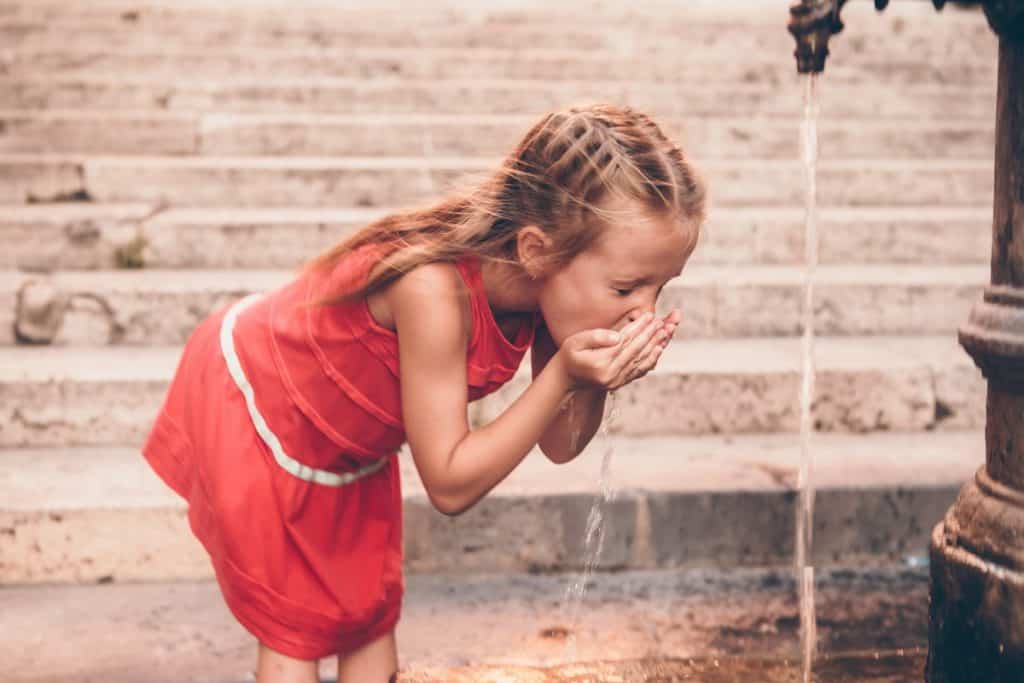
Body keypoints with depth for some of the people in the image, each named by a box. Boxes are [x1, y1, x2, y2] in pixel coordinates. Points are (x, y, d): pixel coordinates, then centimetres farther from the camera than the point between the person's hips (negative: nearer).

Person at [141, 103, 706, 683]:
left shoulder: (546, 289, -21)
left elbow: (559, 446, -10)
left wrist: (595, 382, -31)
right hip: (245, 403, -6)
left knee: (372, 614, 10)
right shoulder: (436, 292, -42)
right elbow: (450, 486, -34)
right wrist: (563, 374, -41)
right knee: (293, 628, 4)